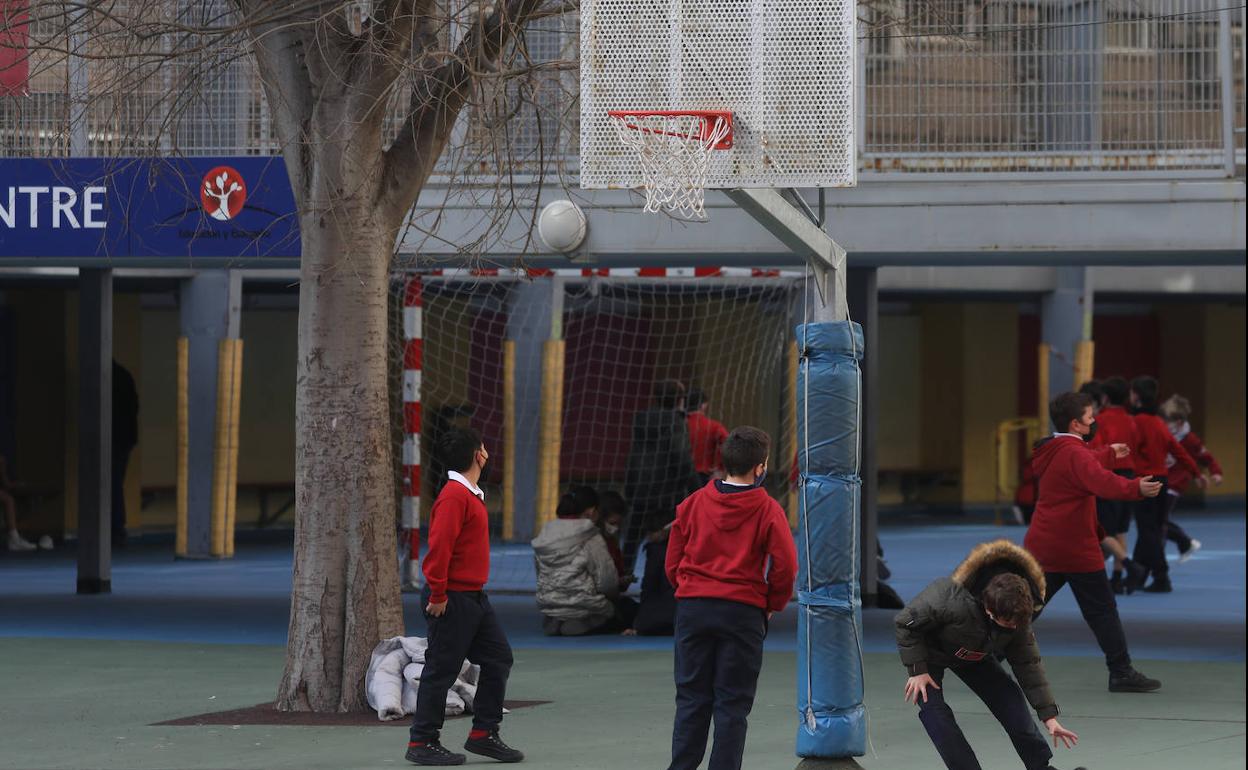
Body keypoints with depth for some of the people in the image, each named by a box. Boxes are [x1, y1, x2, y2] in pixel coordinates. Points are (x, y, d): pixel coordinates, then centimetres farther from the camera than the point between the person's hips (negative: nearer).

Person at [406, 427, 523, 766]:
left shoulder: (470, 494, 14)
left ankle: (484, 734, 16)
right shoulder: (454, 496, -17)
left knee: (498, 658, 10)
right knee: (441, 670, -3)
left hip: (474, 598, 10)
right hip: (453, 599, -10)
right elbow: (439, 546, -23)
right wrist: (438, 595, -22)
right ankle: (422, 743, 4)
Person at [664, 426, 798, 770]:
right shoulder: (767, 510, -6)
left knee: (691, 699, 8)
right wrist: (773, 604, 7)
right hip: (743, 612, -3)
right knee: (732, 704, 3)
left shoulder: (693, 503, 4)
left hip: (692, 608, 3)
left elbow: (673, 562, 6)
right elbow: (786, 565, -9)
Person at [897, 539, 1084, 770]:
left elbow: (1028, 664, -14)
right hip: (930, 652, -4)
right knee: (933, 708, -22)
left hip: (973, 653, 4)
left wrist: (1049, 716, -16)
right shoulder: (952, 601, -45)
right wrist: (917, 670, -26)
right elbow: (905, 622, -29)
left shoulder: (1018, 615, -26)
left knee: (1009, 697, -5)